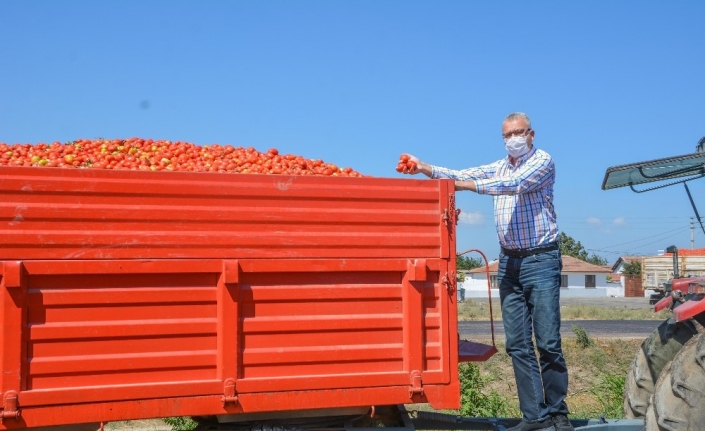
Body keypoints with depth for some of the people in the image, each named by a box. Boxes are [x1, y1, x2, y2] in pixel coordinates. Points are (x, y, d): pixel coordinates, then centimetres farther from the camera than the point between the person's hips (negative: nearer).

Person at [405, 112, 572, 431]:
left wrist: (466, 185, -27)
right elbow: (463, 176, 3)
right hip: (509, 262, 6)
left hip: (541, 260, -5)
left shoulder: (542, 161, -3)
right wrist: (427, 169, -13)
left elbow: (513, 184, -20)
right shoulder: (499, 167, 15)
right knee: (518, 344, 2)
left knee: (548, 342, -5)